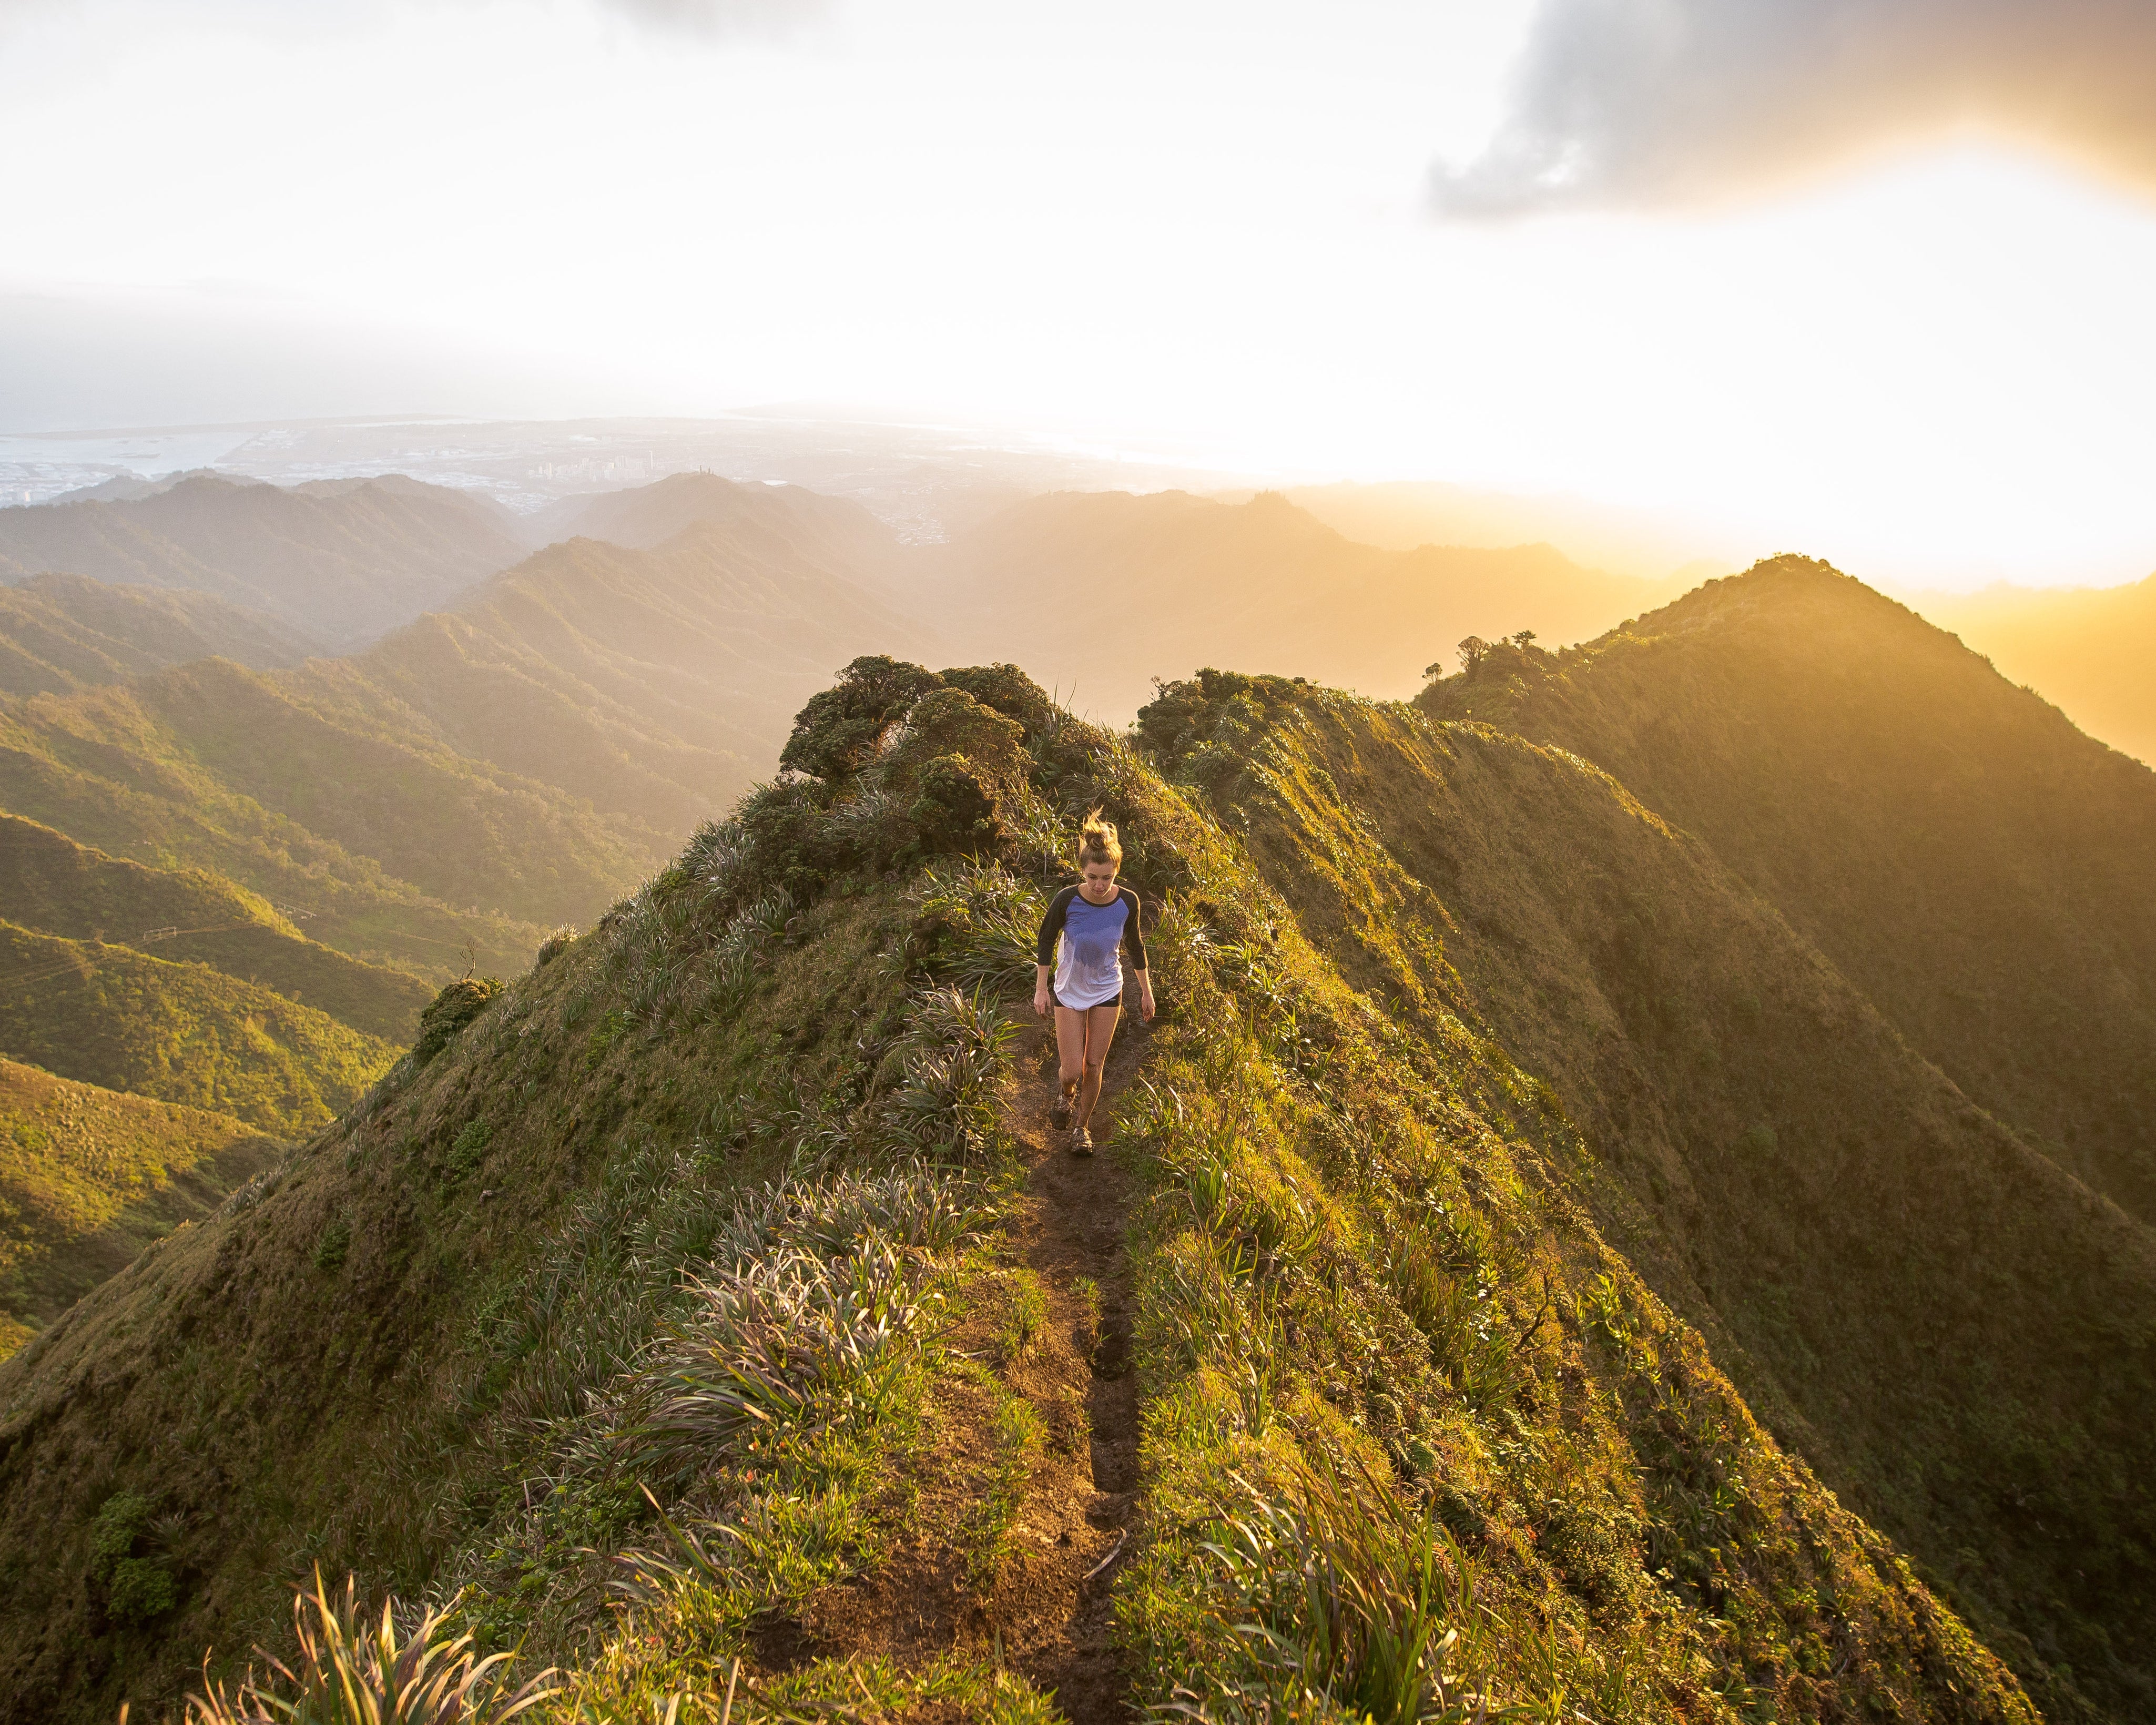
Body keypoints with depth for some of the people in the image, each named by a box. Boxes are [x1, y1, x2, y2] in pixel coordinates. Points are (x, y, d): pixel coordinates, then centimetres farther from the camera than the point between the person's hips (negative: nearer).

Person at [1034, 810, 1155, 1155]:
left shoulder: (1127, 902, -18)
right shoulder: (1067, 900, -25)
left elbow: (1135, 946, -1)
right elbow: (1046, 941, -7)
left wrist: (1146, 991, 7)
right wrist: (1041, 987, -3)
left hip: (1107, 992, 2)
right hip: (1069, 991, -1)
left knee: (1094, 1066, 10)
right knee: (1073, 1070, -1)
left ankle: (1083, 1127, 34)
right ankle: (1066, 1094, 37)